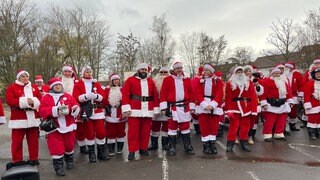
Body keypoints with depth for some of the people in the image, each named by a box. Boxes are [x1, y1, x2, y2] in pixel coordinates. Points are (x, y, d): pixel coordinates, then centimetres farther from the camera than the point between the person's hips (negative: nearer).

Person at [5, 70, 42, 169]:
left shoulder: (34, 87, 13)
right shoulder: (12, 87, 3)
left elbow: (41, 99, 6)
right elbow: (9, 100, -11)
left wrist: (34, 102, -16)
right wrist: (24, 101, -20)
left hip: (33, 118, 3)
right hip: (18, 119, -3)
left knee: (33, 140, 9)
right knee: (17, 141, 3)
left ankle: (34, 159, 20)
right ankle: (17, 161, 15)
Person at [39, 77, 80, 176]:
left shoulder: (68, 96, 7)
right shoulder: (46, 97, 0)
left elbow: (76, 107, 2)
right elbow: (42, 110, -11)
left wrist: (74, 109, -22)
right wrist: (55, 110, -22)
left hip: (68, 126, 3)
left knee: (69, 145, 16)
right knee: (57, 148, -2)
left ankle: (69, 161, 39)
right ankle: (59, 167, 11)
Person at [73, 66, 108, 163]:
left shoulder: (97, 84, 12)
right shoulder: (78, 84, 5)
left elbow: (103, 96, 3)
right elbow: (76, 97, -7)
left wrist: (96, 96, -18)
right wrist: (86, 96, -23)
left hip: (98, 111, 2)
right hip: (86, 112, -2)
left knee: (101, 131, 1)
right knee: (89, 133, 4)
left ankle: (101, 152, 16)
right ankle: (91, 154, 17)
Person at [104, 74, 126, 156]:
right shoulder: (107, 90, 6)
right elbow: (104, 100, 2)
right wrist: (107, 106, -11)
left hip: (121, 115, 0)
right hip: (110, 115, 0)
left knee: (121, 131, 8)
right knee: (110, 132, 4)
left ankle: (119, 149, 22)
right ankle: (111, 150, 14)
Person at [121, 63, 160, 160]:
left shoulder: (150, 81, 15)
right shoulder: (130, 80, 4)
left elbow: (155, 96, 13)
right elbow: (125, 94, -3)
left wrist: (156, 109, 8)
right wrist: (126, 108, -12)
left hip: (148, 111, 4)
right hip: (134, 110, -3)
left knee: (146, 131, 8)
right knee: (133, 131, -2)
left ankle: (143, 148, 22)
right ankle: (132, 151, 5)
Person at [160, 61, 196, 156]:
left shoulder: (187, 80, 10)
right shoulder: (167, 79, 1)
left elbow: (191, 94, 10)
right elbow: (163, 93, -3)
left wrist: (192, 107, 5)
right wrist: (164, 107, -9)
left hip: (185, 107, 2)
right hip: (172, 107, -2)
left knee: (185, 127, 9)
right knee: (172, 128, 4)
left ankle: (188, 147, 19)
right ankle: (172, 148, 14)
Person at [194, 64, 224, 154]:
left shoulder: (218, 81, 3)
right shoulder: (199, 81, 5)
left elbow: (219, 94, -6)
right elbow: (198, 94, -5)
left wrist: (212, 104, -19)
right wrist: (205, 105, -17)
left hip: (215, 106, 0)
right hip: (203, 106, 0)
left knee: (214, 126, 5)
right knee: (204, 126, 1)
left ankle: (212, 144, 17)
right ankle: (206, 145, 11)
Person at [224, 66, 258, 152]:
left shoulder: (249, 83, 10)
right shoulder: (229, 84, 1)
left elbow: (253, 97, 4)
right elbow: (228, 98, -6)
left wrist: (253, 109, -3)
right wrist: (229, 110, -13)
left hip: (246, 109, 3)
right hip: (235, 109, -3)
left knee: (245, 127, 11)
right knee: (233, 127, -2)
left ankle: (244, 144, 24)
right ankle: (230, 144, 7)